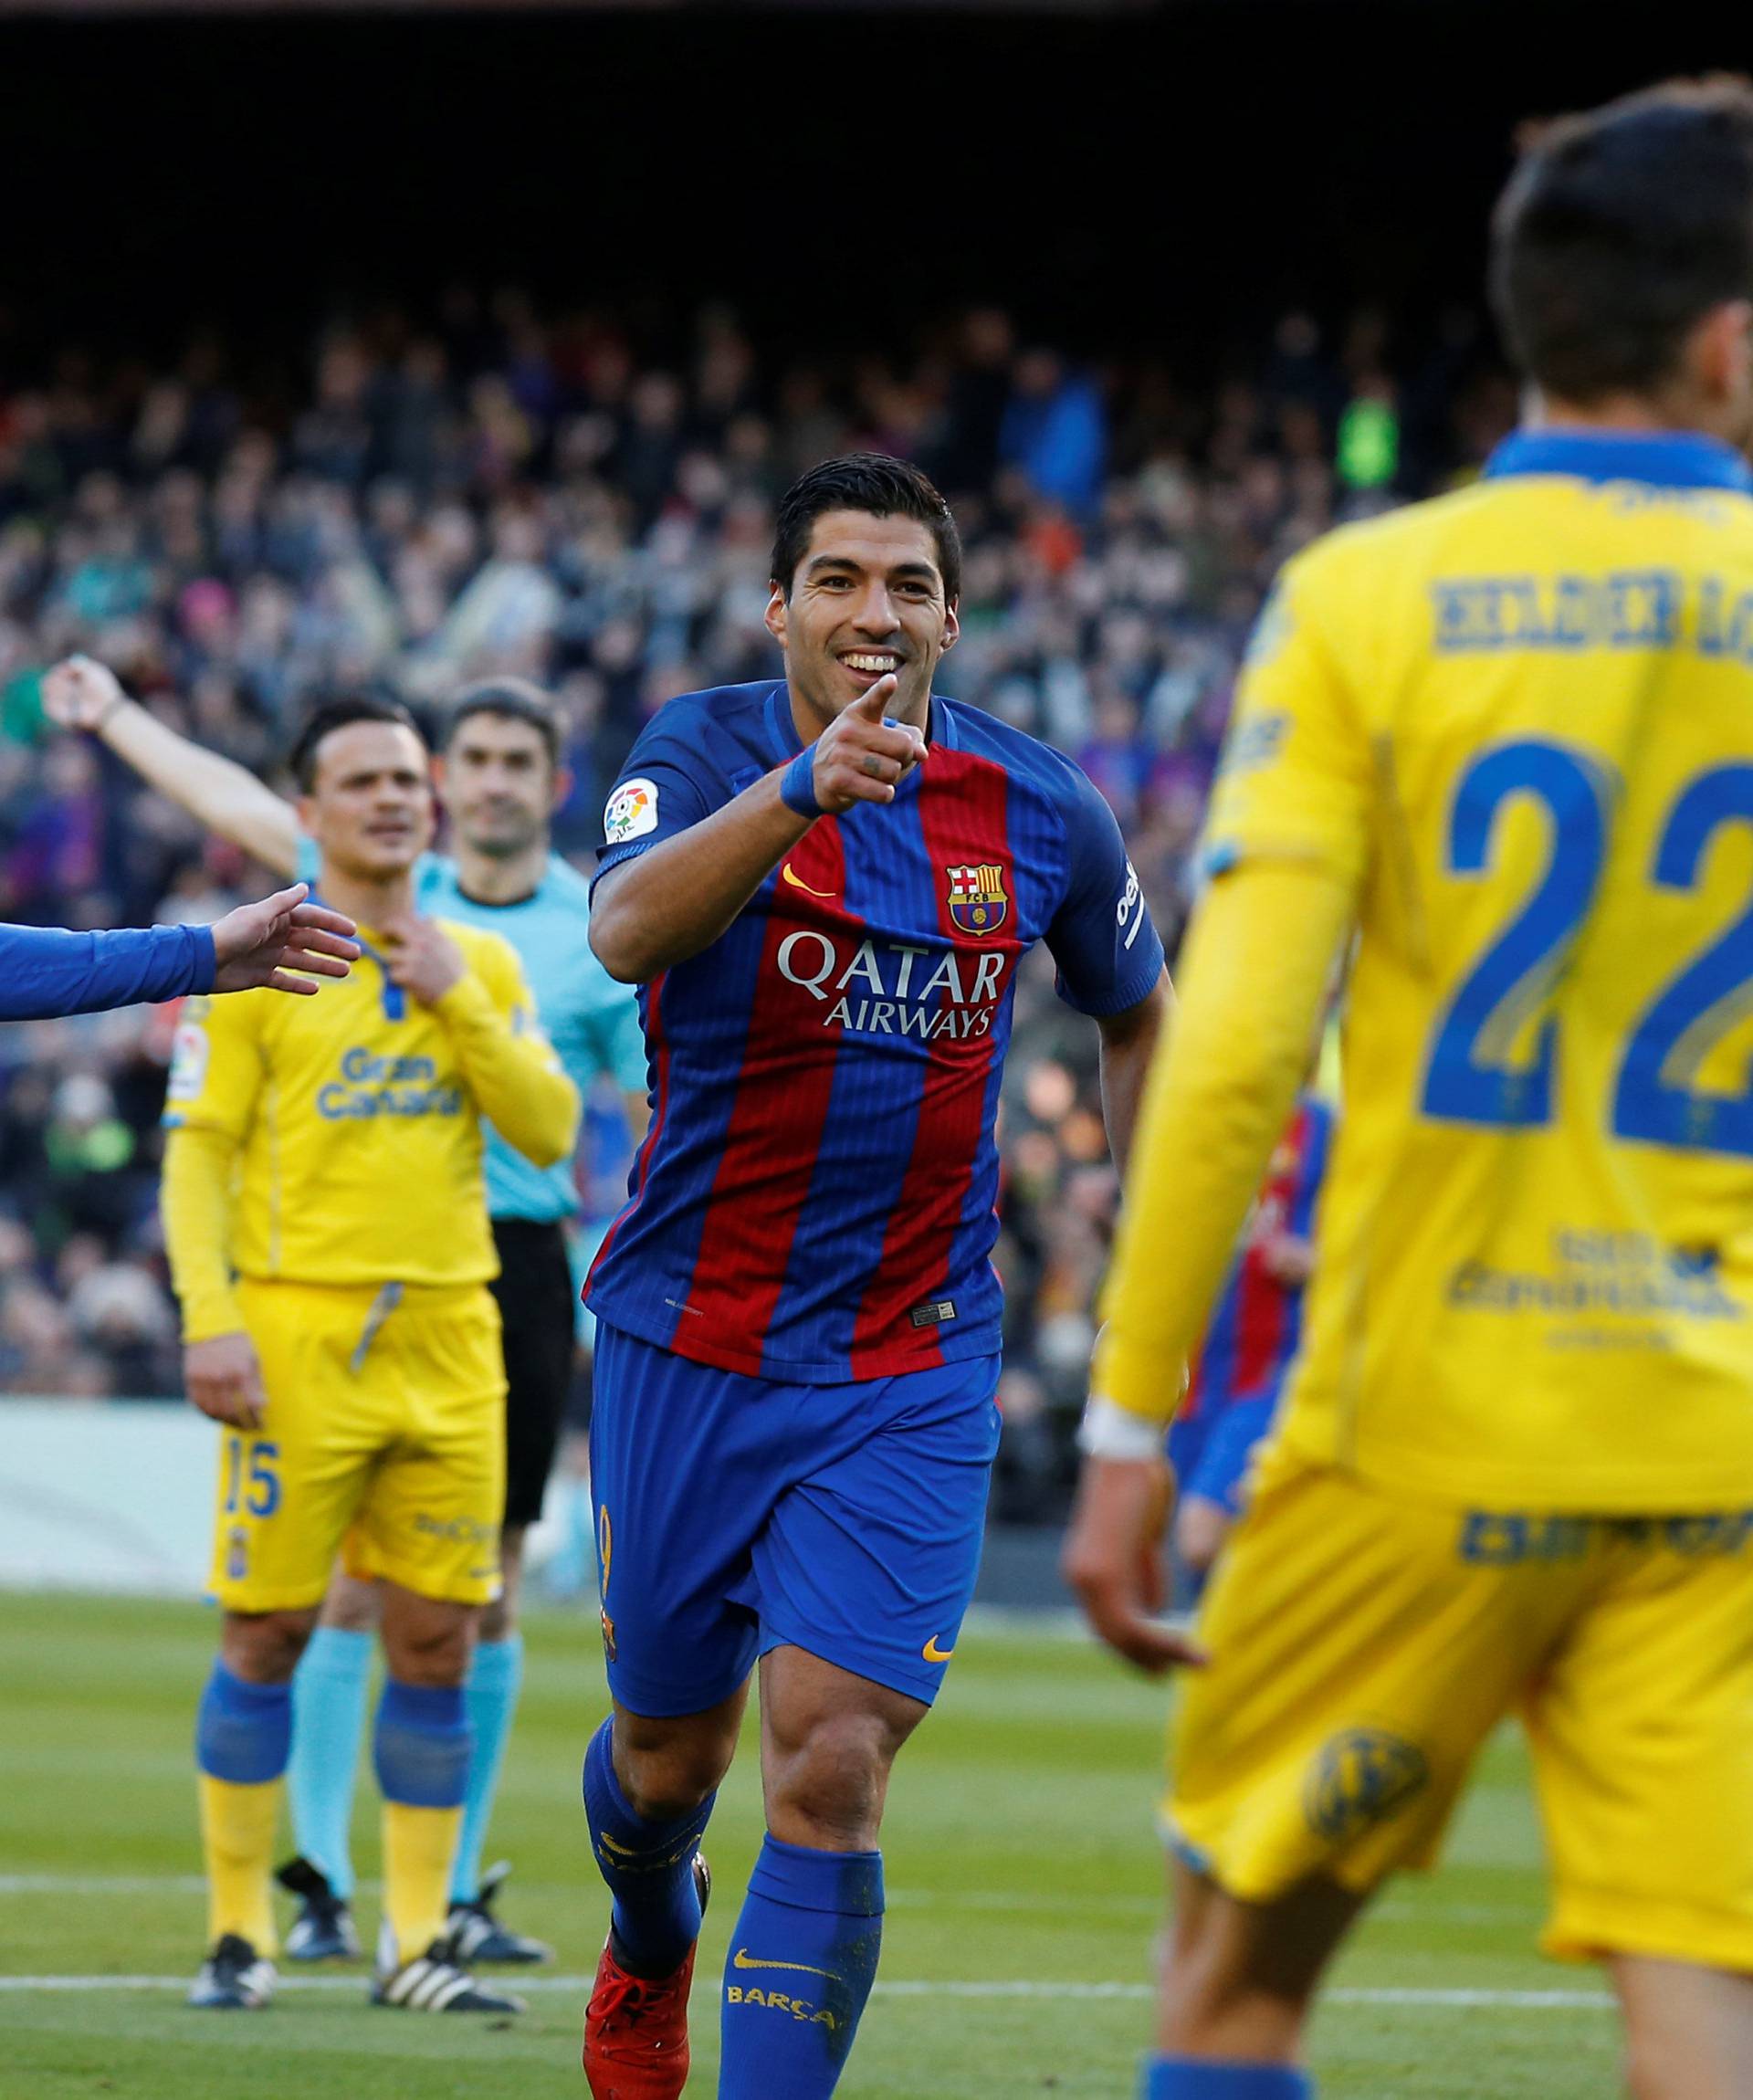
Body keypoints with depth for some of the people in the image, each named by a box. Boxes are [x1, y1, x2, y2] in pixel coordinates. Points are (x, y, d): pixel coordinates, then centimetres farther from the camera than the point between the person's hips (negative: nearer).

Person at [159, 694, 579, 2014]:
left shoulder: (482, 965, 12)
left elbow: (550, 1130, 4)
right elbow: (196, 1152, -3)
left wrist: (459, 1003, -7)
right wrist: (208, 1321, -13)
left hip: (449, 1336, 4)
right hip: (299, 1333, -4)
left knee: (437, 1641, 2)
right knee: (269, 1632, -2)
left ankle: (418, 1941, 9)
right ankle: (241, 1929, 8)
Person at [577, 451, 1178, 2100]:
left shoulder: (1040, 814, 0)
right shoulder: (706, 754, -9)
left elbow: (1135, 1018, 19)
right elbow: (624, 930, -32)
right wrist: (798, 791, -47)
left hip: (910, 1370, 0)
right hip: (688, 1342, 0)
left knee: (829, 1767, -14)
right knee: (670, 1749, 15)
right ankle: (651, 1958, 49)